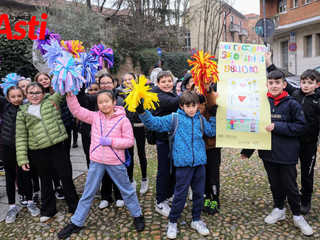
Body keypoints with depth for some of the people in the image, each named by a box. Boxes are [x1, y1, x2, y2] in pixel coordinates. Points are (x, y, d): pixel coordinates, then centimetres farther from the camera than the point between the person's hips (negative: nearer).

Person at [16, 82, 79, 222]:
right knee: (45, 180, 16)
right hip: (38, 153, 1)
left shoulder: (52, 102, 5)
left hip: (57, 148, -1)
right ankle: (48, 210, 33)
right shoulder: (22, 113, 5)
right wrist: (22, 159, -1)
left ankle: (74, 205, 24)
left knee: (66, 177, 5)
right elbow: (21, 137, 3)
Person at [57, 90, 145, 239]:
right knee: (88, 193, 14)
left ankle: (137, 216, 34)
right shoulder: (94, 117, 1)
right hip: (96, 162, 3)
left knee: (126, 190, 14)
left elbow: (130, 141, -9)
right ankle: (76, 223, 29)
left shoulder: (122, 119, -9)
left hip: (116, 162, -3)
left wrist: (111, 141, -19)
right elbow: (76, 110, -5)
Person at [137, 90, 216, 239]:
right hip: (183, 162, -4)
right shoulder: (174, 119, -1)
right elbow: (155, 123, -4)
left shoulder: (201, 119, 9)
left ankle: (196, 220, 33)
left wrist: (214, 116, 11)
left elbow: (212, 132, 19)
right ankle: (172, 222, 21)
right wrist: (143, 113, -16)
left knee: (199, 192, 13)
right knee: (180, 193, 2)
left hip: (200, 161, 4)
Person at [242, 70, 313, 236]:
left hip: (287, 154, -3)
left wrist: (277, 126, -21)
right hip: (268, 152, 3)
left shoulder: (292, 104, -9)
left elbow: (301, 127, -11)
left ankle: (297, 216, 30)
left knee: (290, 185, 9)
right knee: (274, 183, 17)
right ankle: (279, 209, 38)